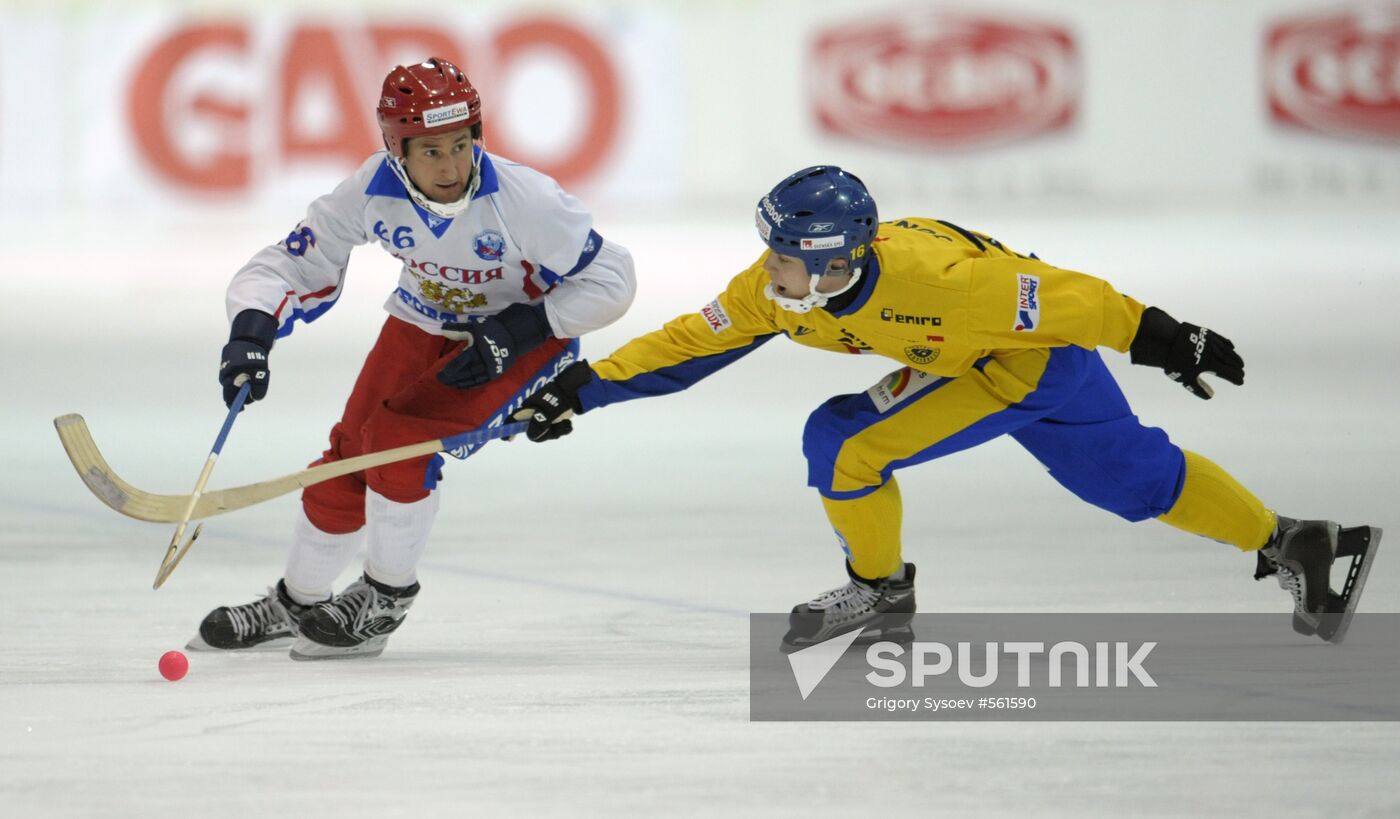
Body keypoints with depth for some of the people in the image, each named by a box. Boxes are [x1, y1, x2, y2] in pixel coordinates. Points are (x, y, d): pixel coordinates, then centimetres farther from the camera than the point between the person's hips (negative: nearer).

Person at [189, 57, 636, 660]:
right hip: (426, 324, 5)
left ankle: (387, 600, 1)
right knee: (349, 457, 5)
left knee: (398, 439, -22)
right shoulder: (375, 191, -25)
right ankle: (295, 604, 31)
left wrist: (512, 334, -29)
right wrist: (252, 328, -36)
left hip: (525, 333, -5)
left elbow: (610, 281, -24)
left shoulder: (519, 197, -34)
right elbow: (292, 265, -17)